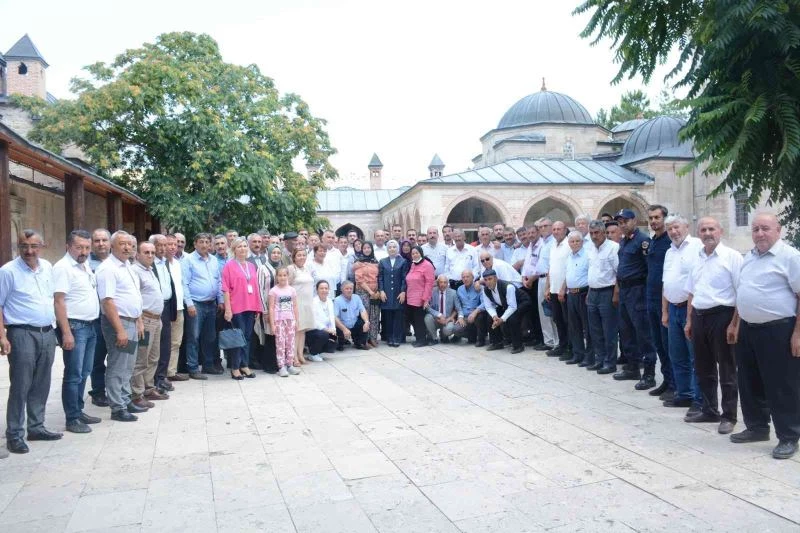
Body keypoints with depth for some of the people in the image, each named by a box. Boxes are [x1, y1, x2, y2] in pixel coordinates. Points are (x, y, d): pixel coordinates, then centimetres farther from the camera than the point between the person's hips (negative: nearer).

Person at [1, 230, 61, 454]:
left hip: (48, 333, 6)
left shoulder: (47, 267, 10)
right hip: (22, 334, -6)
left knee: (41, 385, 12)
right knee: (20, 387, -3)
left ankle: (36, 427, 24)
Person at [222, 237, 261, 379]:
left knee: (248, 337, 9)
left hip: (251, 307, 5)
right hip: (237, 308, -5)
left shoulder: (251, 266, 13)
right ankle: (235, 368, 7)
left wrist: (258, 307, 13)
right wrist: (228, 309, -12)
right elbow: (225, 289, -7)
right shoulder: (229, 265, -3)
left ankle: (245, 365, 18)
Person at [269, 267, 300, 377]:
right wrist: (272, 323, -10)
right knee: (280, 344, -1)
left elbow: (295, 307, 10)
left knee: (291, 343, 6)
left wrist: (296, 321, 7)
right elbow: (271, 308, -6)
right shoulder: (273, 291, -4)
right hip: (279, 320, -3)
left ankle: (290, 365, 14)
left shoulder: (292, 290, 6)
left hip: (290, 319, 3)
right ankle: (281, 367, 3)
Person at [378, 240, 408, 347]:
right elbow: (380, 278, 6)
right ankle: (389, 338, 9)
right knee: (388, 317, 3)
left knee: (398, 317, -1)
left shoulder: (403, 262, 5)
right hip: (386, 294, 1)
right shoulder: (382, 262, 10)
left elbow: (404, 278, 0)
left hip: (398, 294, -1)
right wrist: (381, 291, -4)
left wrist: (403, 292, -8)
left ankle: (397, 338, 3)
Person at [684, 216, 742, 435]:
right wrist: (689, 321, 14)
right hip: (699, 316, 7)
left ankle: (729, 416, 14)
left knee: (726, 370, 3)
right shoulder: (697, 259, 12)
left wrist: (734, 324, -18)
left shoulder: (731, 256, -9)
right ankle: (709, 411, 28)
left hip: (721, 316, -7)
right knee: (703, 368, 14)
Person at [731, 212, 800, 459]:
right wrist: (737, 325, 17)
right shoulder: (748, 258, 13)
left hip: (778, 331, -8)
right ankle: (757, 427, 30)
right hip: (748, 329, 8)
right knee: (750, 383, 15)